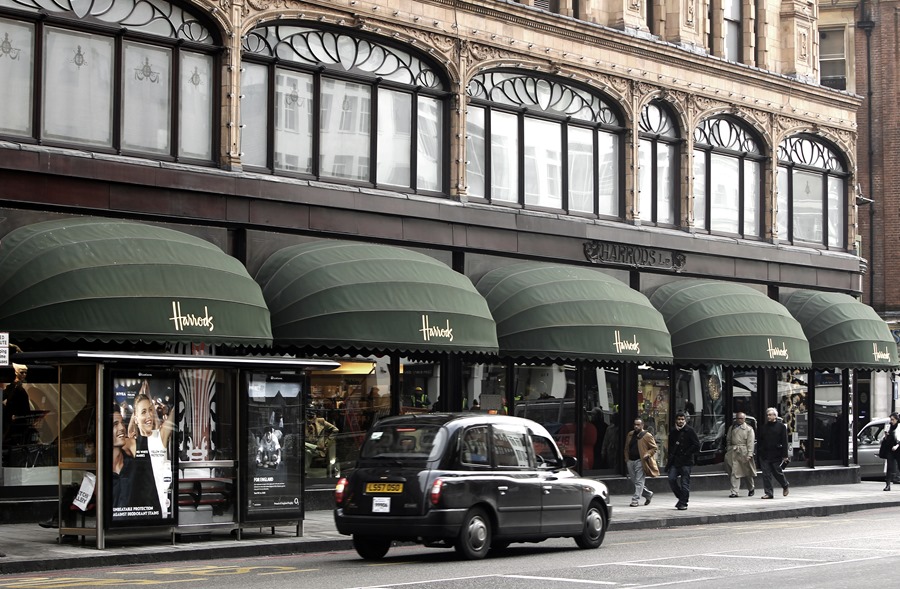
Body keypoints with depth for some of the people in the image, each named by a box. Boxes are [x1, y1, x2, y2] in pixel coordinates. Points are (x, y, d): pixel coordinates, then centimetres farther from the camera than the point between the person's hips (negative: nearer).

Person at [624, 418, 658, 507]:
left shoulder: (647, 436, -5)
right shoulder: (630, 435, 13)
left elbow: (654, 448, -2)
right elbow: (627, 448, 21)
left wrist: (647, 455, -16)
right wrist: (627, 459, 13)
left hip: (640, 461, -7)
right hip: (630, 461, 7)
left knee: (639, 482, -7)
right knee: (634, 481, 12)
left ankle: (635, 500, -6)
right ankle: (648, 494, 28)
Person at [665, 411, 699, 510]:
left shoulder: (689, 431, -4)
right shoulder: (672, 431, 11)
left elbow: (697, 445, -7)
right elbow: (670, 444, 23)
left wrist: (686, 454, -9)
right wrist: (669, 457, 11)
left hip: (686, 461, -5)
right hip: (675, 461, 5)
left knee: (685, 482, -3)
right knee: (671, 479, -4)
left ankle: (683, 503, 6)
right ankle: (681, 497, 16)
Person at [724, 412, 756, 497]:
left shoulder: (749, 429, 1)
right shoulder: (732, 428, 13)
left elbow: (750, 443, -6)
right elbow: (728, 440, 17)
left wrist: (749, 454, -14)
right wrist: (728, 450, 7)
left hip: (744, 452, -2)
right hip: (733, 452, 3)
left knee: (747, 472, 10)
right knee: (734, 473, -6)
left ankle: (751, 488, 32)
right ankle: (734, 492, -6)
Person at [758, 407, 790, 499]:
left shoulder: (781, 426, -2)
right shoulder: (763, 427, 11)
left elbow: (785, 442, -4)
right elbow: (760, 442, 15)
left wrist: (785, 456, -9)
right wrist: (760, 453, 8)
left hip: (776, 455, -4)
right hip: (764, 455, 4)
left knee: (778, 473, 3)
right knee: (766, 475, 0)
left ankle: (785, 486, 30)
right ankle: (769, 493, 5)